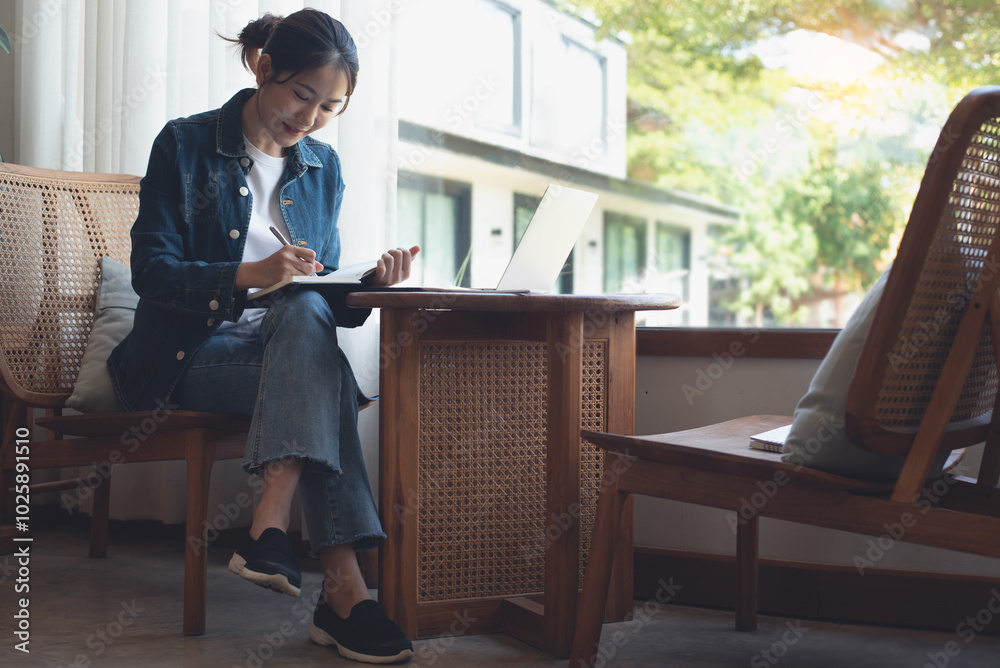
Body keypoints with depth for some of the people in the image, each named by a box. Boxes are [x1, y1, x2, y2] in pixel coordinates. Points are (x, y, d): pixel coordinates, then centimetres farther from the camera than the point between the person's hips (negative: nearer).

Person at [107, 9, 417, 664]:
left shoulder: (323, 167, 14)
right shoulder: (186, 144, -1)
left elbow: (325, 296, 13)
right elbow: (151, 269, -10)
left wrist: (369, 284, -10)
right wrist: (246, 276, -26)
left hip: (290, 341, 4)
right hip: (191, 352, -4)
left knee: (305, 312, -35)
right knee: (324, 383, -33)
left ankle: (270, 528, -43)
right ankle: (344, 588, -42)